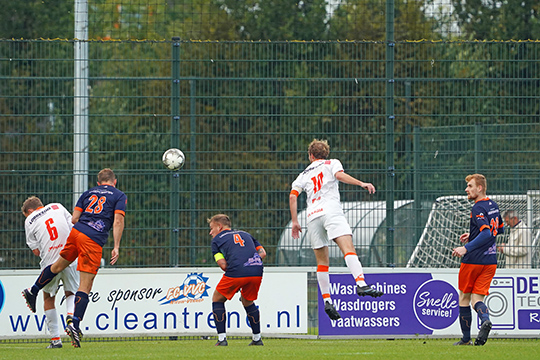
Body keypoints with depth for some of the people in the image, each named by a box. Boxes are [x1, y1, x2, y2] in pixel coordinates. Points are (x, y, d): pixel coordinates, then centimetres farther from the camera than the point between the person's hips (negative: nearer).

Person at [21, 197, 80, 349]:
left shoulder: (30, 221, 6)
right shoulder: (57, 207, 10)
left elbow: (36, 251, 4)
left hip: (50, 263, -1)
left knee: (48, 299, 18)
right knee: (71, 293, 20)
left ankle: (55, 338, 15)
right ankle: (71, 314, -14)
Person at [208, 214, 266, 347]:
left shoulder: (217, 240, 16)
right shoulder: (245, 234, 30)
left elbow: (223, 264, 3)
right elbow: (262, 253, 18)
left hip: (236, 272, -5)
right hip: (257, 273, 5)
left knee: (217, 299, 17)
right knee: (248, 301, 29)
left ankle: (222, 338, 7)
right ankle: (257, 338, 26)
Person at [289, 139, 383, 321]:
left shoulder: (304, 174, 26)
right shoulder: (332, 163, 18)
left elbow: (293, 196, 14)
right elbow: (340, 175, -5)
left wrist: (295, 222, 16)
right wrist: (361, 183, -11)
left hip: (312, 216, 4)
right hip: (331, 209, -4)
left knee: (322, 261, 11)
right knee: (348, 248, -21)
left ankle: (326, 301, 4)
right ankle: (361, 284, -43)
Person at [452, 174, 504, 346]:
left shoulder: (478, 209, -16)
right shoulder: (493, 206, 11)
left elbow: (487, 233, -28)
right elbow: (500, 229, 25)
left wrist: (466, 248, -31)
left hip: (473, 260, -7)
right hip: (490, 260, 7)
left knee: (464, 298, 10)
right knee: (477, 299, 3)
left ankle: (466, 338, 14)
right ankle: (485, 320, -30)